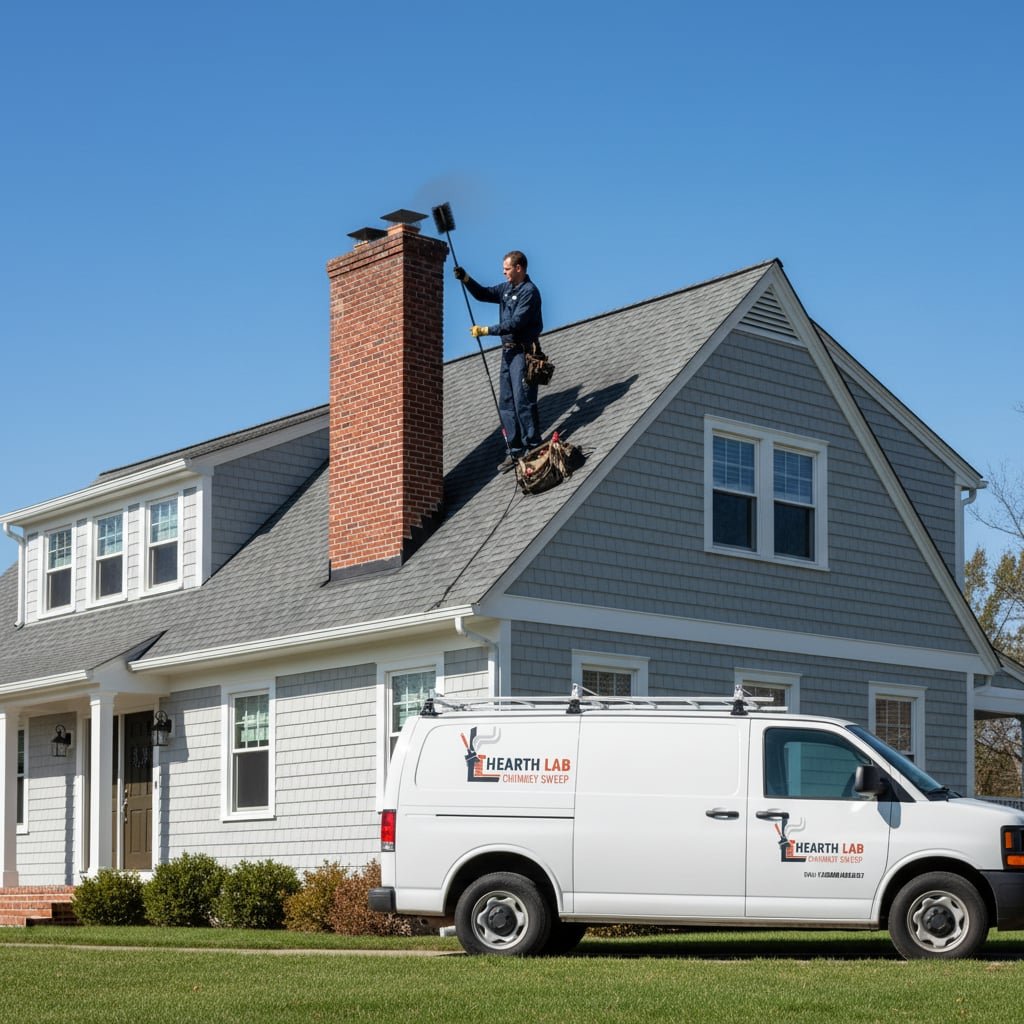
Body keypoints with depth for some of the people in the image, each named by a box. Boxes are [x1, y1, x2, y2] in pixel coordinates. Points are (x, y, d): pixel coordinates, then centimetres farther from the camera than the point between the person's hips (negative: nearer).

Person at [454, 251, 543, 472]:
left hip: (523, 352, -9)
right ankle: (515, 451, 7)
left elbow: (516, 323, -20)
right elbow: (483, 294, 21)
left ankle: (533, 448, -10)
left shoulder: (529, 291, -11)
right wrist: (466, 279, 5)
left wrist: (486, 330, -20)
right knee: (506, 404, 6)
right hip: (508, 351, 9)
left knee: (523, 401, -13)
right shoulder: (507, 288, 16)